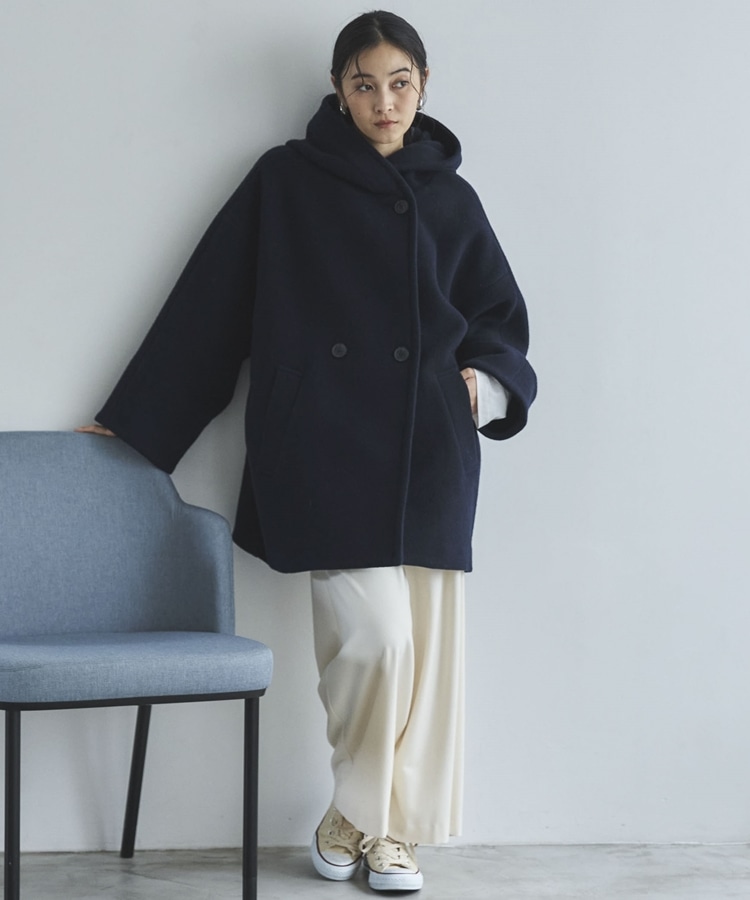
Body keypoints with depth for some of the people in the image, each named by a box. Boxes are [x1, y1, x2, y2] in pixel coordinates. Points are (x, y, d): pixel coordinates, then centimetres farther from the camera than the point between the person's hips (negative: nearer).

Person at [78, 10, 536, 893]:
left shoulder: (450, 198, 15)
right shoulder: (286, 180, 6)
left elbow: (501, 316, 24)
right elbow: (208, 301, 8)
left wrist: (486, 382, 3)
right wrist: (132, 420, 8)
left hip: (426, 453, 3)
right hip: (325, 446, -3)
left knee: (421, 644, 0)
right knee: (373, 635, -14)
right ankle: (356, 817, 8)